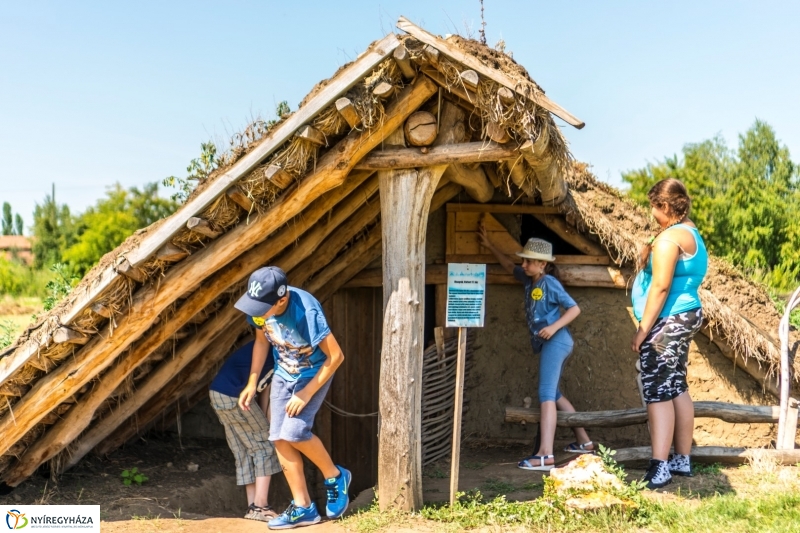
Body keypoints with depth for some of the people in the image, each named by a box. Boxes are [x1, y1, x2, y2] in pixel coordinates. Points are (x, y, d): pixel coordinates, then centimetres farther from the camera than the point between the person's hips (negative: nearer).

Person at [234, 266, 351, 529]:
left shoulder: (306, 312, -36)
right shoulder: (260, 306, -17)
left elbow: (336, 356, -27)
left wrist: (306, 394, -25)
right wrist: (252, 383, 1)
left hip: (313, 372, -6)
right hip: (283, 373, 6)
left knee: (294, 431, -20)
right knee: (279, 438, -2)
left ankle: (335, 477, 6)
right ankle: (303, 508, 9)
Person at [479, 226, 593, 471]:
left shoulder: (550, 283, -11)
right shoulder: (529, 279, 12)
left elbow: (574, 308, -11)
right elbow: (509, 266, 30)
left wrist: (554, 327, -22)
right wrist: (490, 245, 29)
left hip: (556, 341, -10)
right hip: (548, 344, 10)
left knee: (546, 393, -18)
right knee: (553, 393, 19)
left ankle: (545, 455, -27)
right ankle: (583, 441, 29)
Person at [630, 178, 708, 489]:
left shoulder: (670, 237, -17)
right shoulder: (692, 234, 15)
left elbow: (661, 286, -21)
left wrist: (643, 330, -19)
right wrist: (650, 257, 12)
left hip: (668, 321, -11)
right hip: (686, 317, 11)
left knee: (658, 393, -11)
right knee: (677, 389, 15)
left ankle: (659, 469, -13)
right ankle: (682, 459, 22)